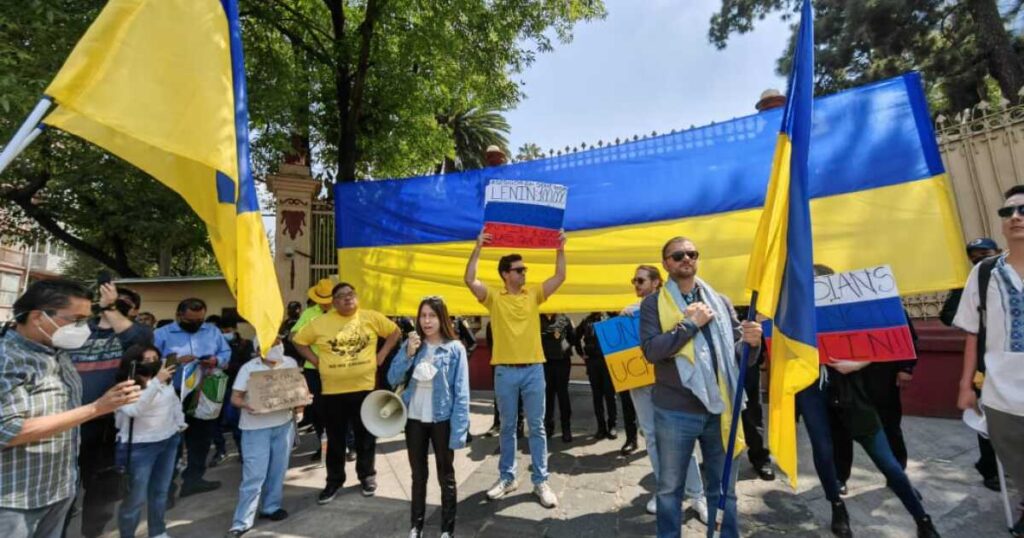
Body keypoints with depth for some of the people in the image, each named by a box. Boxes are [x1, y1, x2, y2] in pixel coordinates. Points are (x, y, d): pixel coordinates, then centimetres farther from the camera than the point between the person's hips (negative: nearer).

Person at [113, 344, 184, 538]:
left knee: (161, 491, 19)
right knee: (136, 498, 3)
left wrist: (180, 424, 14)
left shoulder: (166, 382, 3)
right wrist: (156, 382, -42)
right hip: (139, 447, -6)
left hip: (169, 442, 6)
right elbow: (134, 409, -36)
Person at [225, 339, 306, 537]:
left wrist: (299, 405, -9)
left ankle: (271, 507, 34)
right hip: (256, 428, -3)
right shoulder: (248, 368, -10)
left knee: (278, 470, 14)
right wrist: (245, 405, -29)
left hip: (284, 424, 3)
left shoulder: (291, 363, -1)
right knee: (254, 475, -1)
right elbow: (235, 397, -8)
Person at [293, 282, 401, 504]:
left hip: (365, 387, 0)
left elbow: (395, 332, 5)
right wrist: (316, 361, -1)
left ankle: (367, 476, 33)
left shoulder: (371, 317, -4)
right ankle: (334, 480, 34)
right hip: (333, 390, 1)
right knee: (335, 439, 15)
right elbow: (299, 340, 8)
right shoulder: (321, 322, -3)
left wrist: (382, 354, -2)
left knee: (366, 436, 13)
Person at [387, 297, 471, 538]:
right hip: (414, 419, 3)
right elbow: (393, 379, -3)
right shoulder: (411, 344, 0)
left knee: (446, 476, 13)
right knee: (418, 475, 19)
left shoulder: (455, 349, -11)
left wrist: (459, 429, -16)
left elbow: (461, 392, -11)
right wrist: (408, 353, -17)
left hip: (442, 420, -3)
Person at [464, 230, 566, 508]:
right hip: (505, 371, -1)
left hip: (533, 369, 1)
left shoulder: (534, 294, 6)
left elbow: (560, 277, 1)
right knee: (507, 427, 13)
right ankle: (507, 477, 29)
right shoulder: (494, 297, 0)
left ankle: (540, 481, 22)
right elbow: (470, 280, -13)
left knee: (537, 427, 9)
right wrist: (478, 248, -17)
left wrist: (560, 249, -6)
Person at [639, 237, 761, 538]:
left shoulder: (720, 302, 7)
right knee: (670, 488, 16)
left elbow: (737, 350, 9)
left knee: (724, 488, 21)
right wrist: (691, 323, -18)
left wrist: (751, 342, -13)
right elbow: (650, 350, -17)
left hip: (719, 410, 3)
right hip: (674, 413, -3)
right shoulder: (654, 303, -4)